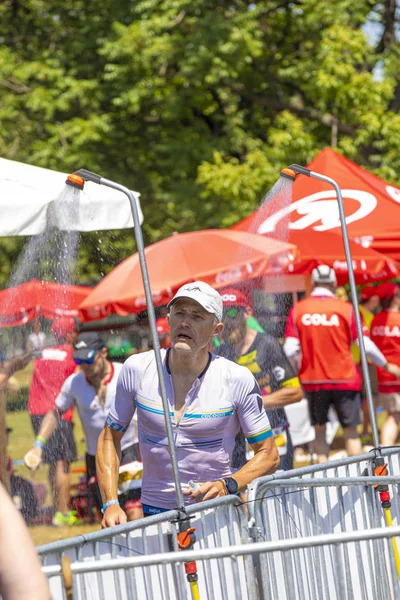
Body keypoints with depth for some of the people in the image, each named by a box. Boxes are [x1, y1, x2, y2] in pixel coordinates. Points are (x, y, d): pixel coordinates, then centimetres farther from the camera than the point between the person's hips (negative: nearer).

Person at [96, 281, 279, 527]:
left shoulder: (238, 380, -6)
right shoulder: (137, 369, 0)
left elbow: (269, 454, 1)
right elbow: (110, 437, 11)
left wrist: (227, 486, -17)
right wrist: (111, 504, -1)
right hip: (155, 514, 1)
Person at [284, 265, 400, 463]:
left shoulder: (297, 310, -4)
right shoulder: (346, 309, -8)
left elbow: (290, 349, -8)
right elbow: (365, 345, -6)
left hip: (312, 380, 2)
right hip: (344, 379, -2)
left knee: (319, 429, 14)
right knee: (350, 431, 6)